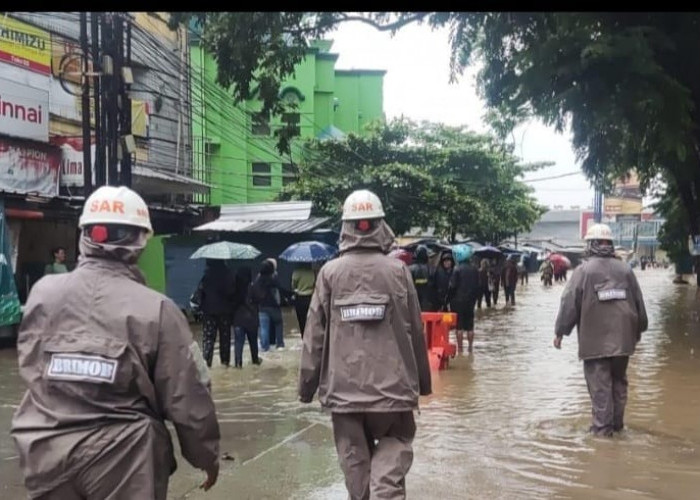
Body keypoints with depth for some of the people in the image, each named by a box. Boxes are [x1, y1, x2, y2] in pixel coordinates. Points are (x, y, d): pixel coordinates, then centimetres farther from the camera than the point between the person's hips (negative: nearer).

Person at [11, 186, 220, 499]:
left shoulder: (43, 293, -3)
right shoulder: (156, 308, -13)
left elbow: (29, 365, 13)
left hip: (47, 451, 4)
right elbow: (187, 397, -9)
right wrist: (207, 455, 5)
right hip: (122, 459, -3)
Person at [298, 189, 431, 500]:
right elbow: (415, 331, 1)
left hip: (343, 386, 1)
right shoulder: (398, 271, -4)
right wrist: (423, 380, 13)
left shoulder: (330, 273, -3)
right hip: (392, 383, -1)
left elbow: (315, 334, -2)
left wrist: (307, 384, 8)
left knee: (355, 457, 13)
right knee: (394, 445, 14)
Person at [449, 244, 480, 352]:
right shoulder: (474, 270, 3)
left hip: (458, 301, -5)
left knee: (459, 327, 0)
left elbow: (452, 286, -13)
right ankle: (470, 348, 15)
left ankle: (460, 349, 0)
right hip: (470, 302, 5)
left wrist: (450, 299, 0)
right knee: (470, 326, 11)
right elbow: (478, 286, 8)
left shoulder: (458, 270, -13)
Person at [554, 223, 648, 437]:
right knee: (619, 381, 16)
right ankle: (617, 423, 23)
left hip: (595, 340, -4)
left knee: (599, 384, -1)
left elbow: (569, 303, -8)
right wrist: (639, 330, 26)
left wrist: (560, 331, 1)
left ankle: (602, 427, 1)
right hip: (623, 338, 5)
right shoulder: (625, 270, 6)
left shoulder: (584, 270, -7)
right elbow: (639, 303, 13)